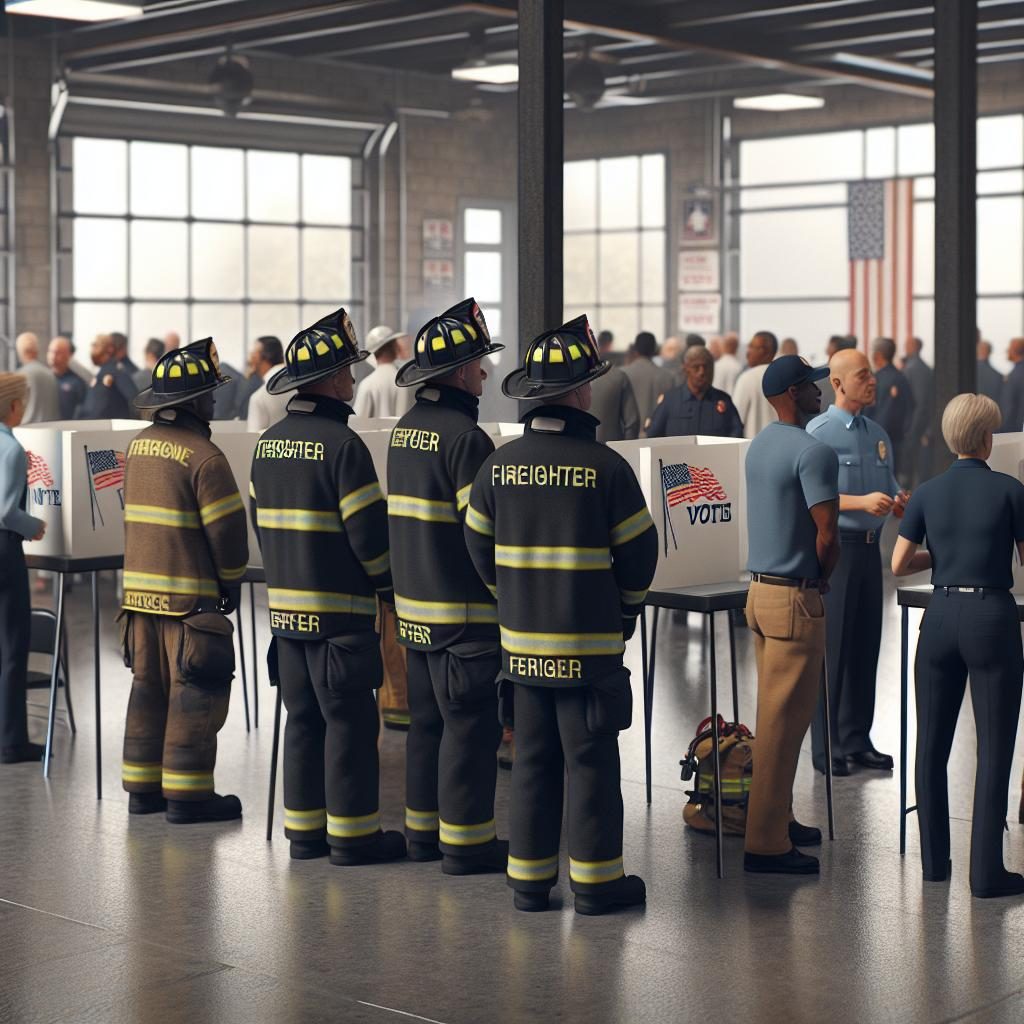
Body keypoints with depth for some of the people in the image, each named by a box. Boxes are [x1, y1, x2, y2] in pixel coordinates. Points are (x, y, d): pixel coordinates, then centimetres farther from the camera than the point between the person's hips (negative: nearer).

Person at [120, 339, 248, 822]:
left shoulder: (139, 446, 8)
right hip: (191, 596, -8)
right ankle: (186, 794, 2)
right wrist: (232, 581, 0)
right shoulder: (203, 456, -16)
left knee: (148, 687, 15)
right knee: (194, 692, -1)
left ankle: (142, 786, 21)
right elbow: (227, 528, -14)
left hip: (140, 590, 8)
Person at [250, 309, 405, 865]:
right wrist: (390, 584, -1)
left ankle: (304, 829, 18)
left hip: (285, 604, 8)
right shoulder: (342, 444, -15)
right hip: (340, 611, -8)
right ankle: (352, 833, 4)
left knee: (303, 717, 14)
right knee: (349, 721, 0)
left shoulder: (268, 443, 9)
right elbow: (368, 530, -16)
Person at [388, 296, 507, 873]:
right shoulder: (465, 437, -17)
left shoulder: (404, 431, 10)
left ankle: (424, 829, 25)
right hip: (464, 610, -9)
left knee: (428, 718, 17)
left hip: (414, 604, 9)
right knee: (471, 723, -1)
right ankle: (465, 841, 4)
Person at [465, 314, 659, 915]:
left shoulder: (499, 465, 1)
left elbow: (479, 547, 9)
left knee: (533, 763, 12)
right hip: (591, 645, -4)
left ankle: (530, 880, 17)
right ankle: (597, 881, 10)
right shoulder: (605, 466, -11)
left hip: (522, 643, 5)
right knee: (592, 763, 3)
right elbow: (640, 552, -4)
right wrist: (625, 605, 14)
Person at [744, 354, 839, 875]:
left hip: (760, 589, 9)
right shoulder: (814, 451, -17)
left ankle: (775, 818, 25)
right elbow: (827, 534, -20)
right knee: (786, 720, -5)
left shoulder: (759, 446, 12)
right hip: (795, 597, -9)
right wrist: (822, 577, -1)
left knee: (774, 712, 17)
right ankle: (766, 843, -2)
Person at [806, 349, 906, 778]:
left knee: (866, 646, 10)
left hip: (869, 546, 7)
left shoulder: (878, 435, 13)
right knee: (832, 649, -2)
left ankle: (856, 740, 20)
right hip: (834, 547, -7)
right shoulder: (818, 432, -8)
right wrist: (861, 502, -24)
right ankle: (826, 747, 6)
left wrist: (899, 503, -4)